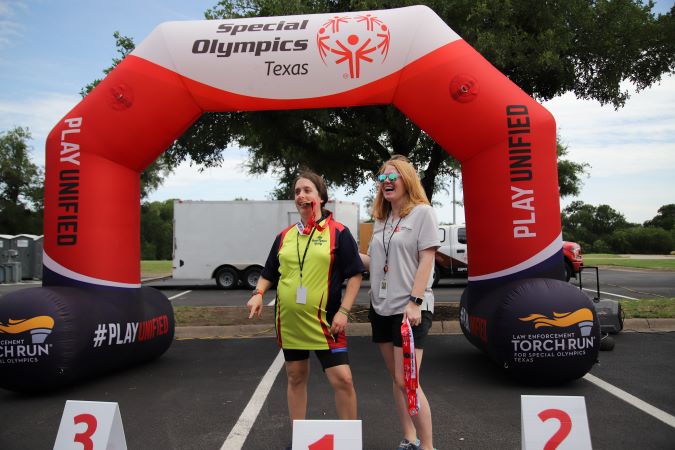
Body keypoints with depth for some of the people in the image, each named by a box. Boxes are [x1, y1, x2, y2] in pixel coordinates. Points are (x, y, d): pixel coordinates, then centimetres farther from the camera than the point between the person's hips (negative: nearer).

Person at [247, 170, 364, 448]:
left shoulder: (338, 232, -4)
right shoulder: (284, 236, 9)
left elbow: (354, 275, -5)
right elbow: (269, 273, 16)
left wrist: (343, 311, -13)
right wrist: (258, 294, -3)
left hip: (324, 322, -4)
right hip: (289, 321, 4)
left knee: (342, 379, -7)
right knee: (296, 378, 14)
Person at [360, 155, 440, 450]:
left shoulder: (422, 213, -4)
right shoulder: (380, 220, 15)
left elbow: (426, 261, -11)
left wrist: (415, 301, -19)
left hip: (409, 310, -7)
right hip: (381, 308, 7)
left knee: (407, 381, -10)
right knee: (396, 379, 13)